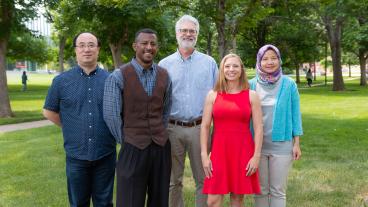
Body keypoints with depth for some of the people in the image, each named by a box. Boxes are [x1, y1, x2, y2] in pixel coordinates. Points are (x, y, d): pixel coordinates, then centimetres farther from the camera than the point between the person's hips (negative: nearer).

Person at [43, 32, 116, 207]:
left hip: (106, 154, 0)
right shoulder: (61, 81, -1)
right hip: (76, 155, 0)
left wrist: (113, 132, 4)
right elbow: (49, 112, 10)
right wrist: (70, 128, 6)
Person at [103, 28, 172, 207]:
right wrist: (126, 142, 0)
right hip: (133, 148, -4)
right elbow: (111, 115, -6)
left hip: (161, 147, 4)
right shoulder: (118, 77, -8)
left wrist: (160, 135, 10)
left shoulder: (164, 75, 5)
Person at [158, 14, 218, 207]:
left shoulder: (209, 63, 6)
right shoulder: (164, 64, 6)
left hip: (200, 128, 0)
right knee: (173, 180, 11)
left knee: (203, 179, 7)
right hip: (172, 128, 1)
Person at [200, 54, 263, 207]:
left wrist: (256, 156, -6)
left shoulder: (251, 95, 3)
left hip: (243, 151, 0)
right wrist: (204, 155, -2)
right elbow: (205, 126, 3)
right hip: (219, 150, 0)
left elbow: (258, 128, 0)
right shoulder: (213, 95, 4)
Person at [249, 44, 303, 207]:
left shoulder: (288, 84, -1)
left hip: (282, 145, -1)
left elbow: (295, 114, 2)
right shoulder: (251, 85, 1)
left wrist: (296, 143, -1)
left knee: (278, 191, 5)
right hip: (257, 145, 1)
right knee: (260, 190, 10)